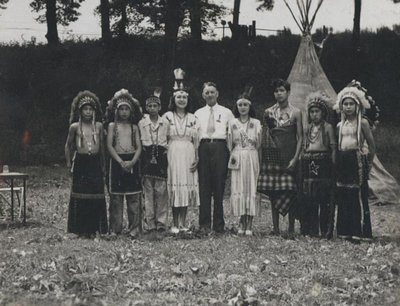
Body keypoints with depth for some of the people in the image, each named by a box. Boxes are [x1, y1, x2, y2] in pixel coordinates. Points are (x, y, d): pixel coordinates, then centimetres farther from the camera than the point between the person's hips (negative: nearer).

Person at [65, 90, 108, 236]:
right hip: (80, 163, -2)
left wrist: (102, 165, 15)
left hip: (95, 163, 2)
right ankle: (81, 229, 4)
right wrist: (69, 163, 8)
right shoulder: (75, 127, 2)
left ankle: (94, 228, 6)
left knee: (96, 196, 0)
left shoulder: (98, 126, 7)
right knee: (80, 196, -2)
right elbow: (68, 145, 11)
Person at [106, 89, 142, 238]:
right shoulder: (112, 126, 7)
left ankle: (134, 228, 0)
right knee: (116, 196, -2)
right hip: (117, 161, -1)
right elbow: (109, 146, -2)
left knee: (134, 197, -3)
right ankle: (115, 229, 3)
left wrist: (132, 162, -12)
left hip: (132, 162, 1)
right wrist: (121, 162, -12)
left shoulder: (134, 127, 12)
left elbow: (139, 147, 5)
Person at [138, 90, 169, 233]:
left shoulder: (165, 123, 8)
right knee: (148, 192, -1)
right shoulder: (141, 123, 7)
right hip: (147, 156, 0)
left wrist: (166, 149, -1)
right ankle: (150, 223, 3)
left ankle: (161, 222, 3)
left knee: (161, 191, -3)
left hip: (161, 156, 0)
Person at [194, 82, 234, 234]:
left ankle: (219, 224, 1)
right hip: (203, 148, 1)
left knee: (219, 187, -3)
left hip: (220, 148, -1)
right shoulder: (198, 114, 17)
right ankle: (204, 224, -1)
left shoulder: (226, 112, 13)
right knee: (204, 187, -3)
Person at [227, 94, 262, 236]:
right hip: (237, 158, 1)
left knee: (252, 188, -4)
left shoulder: (256, 123, 8)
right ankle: (242, 223, 5)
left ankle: (249, 225, -2)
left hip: (252, 158, -1)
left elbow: (259, 144, 7)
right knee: (238, 189, -3)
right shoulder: (232, 123, 9)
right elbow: (229, 144, 7)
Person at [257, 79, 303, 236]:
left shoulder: (295, 112, 3)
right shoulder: (268, 112, 9)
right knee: (273, 193, 1)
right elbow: (264, 136, 12)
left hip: (289, 156, -2)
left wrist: (295, 158, -9)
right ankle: (275, 228, 5)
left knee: (290, 193, -5)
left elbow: (300, 137, 1)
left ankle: (291, 228, 1)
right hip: (272, 156, 2)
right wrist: (263, 156, 3)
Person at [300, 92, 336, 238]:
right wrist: (302, 158, 10)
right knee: (308, 199, 3)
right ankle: (309, 230, 8)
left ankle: (326, 230, -3)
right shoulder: (307, 129, 15)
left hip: (323, 162, -5)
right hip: (308, 163, 5)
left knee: (324, 199, -6)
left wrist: (333, 164, -9)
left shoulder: (328, 127, 1)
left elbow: (333, 148, -2)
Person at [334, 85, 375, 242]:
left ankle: (359, 232, -6)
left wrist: (367, 163, 0)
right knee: (343, 198, 5)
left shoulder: (362, 122, -3)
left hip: (357, 160, -5)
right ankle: (345, 231, 10)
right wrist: (338, 162, 7)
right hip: (342, 163, 6)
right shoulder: (340, 125, 12)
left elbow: (372, 145, -1)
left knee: (358, 197, -8)